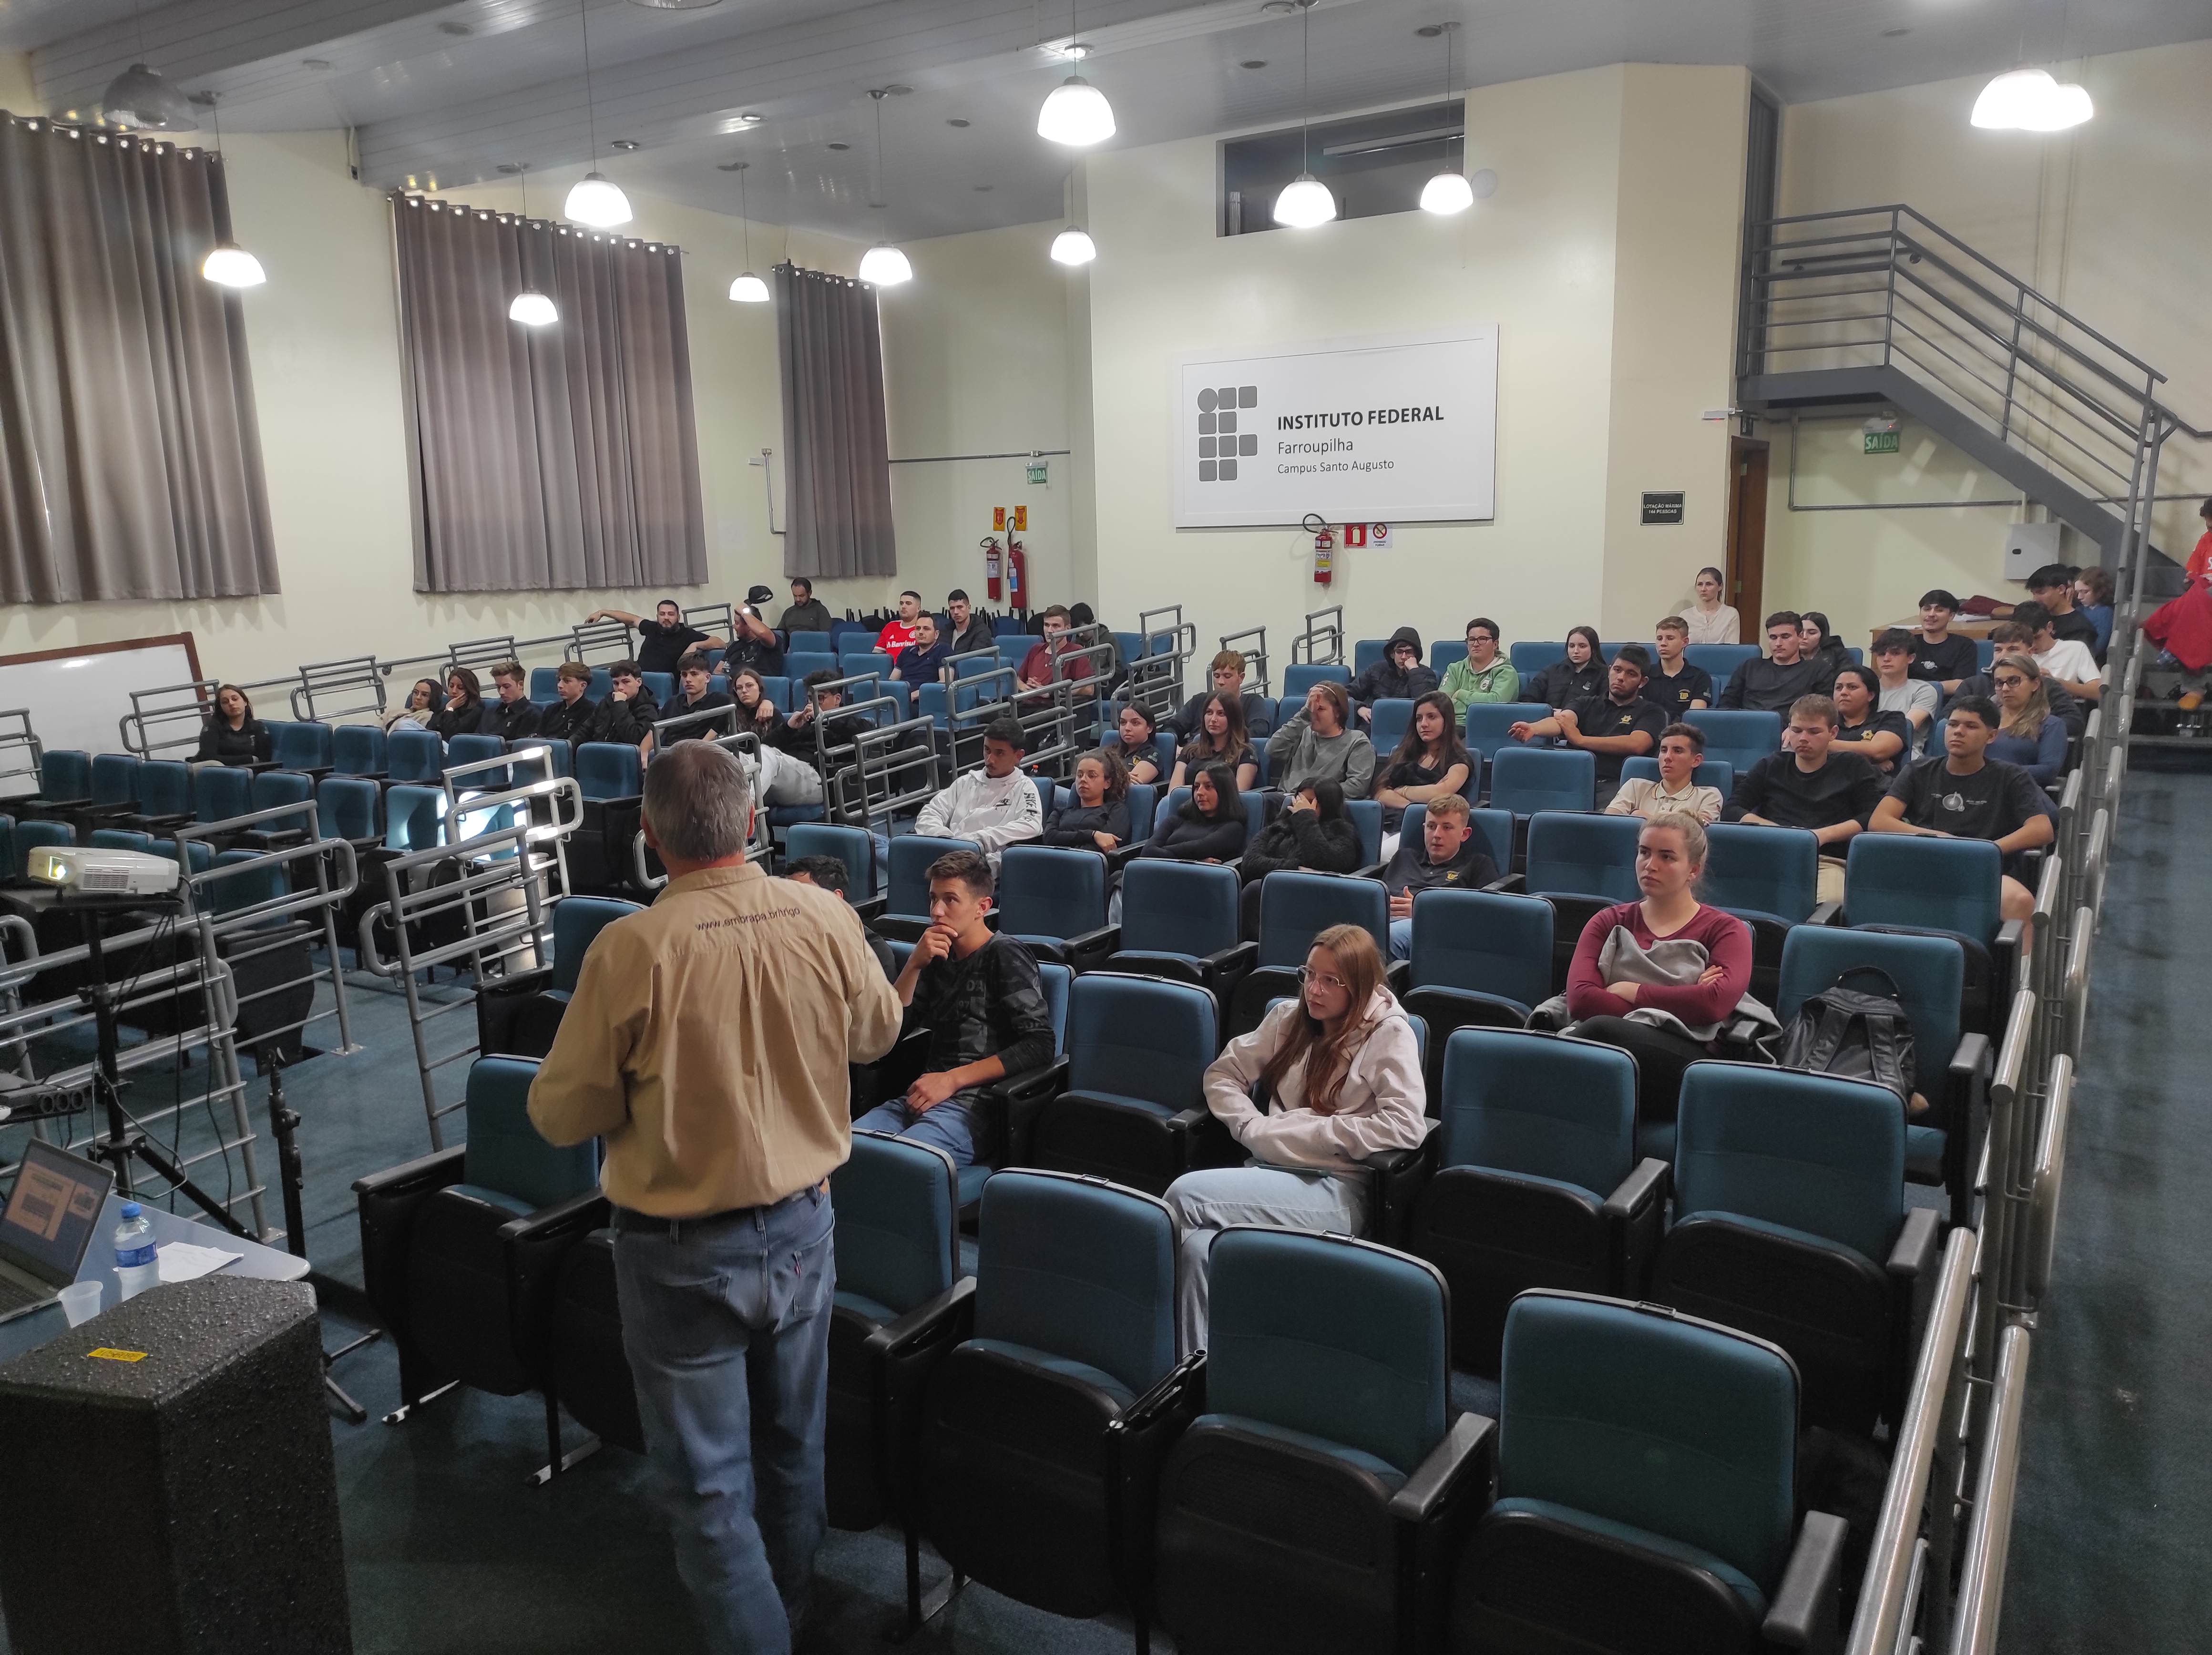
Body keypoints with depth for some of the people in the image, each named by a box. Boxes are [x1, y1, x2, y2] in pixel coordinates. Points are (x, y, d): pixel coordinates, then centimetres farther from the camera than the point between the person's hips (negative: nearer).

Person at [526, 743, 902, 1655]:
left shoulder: (633, 948, -23)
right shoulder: (825, 918, -12)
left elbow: (561, 1115, -13)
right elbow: (877, 1033, 7)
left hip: (683, 1251, -4)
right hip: (801, 1226, 5)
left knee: (710, 1485, 10)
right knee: (793, 1448, 24)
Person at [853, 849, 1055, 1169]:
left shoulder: (1004, 955, -1)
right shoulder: (939, 956, 20)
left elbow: (1040, 1044, -11)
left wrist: (952, 1079, -12)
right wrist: (914, 965, 1)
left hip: (975, 1106, -6)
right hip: (924, 1097, 6)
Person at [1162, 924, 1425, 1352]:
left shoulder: (1389, 1034, 0)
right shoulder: (1291, 1018, 17)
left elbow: (1405, 1127, -13)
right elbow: (1223, 1072, 19)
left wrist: (1308, 1132, -12)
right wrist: (1254, 1128, -1)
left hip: (1336, 1190, -5)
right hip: (1271, 1170, 5)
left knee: (1186, 1195, -26)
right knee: (1198, 1247, -32)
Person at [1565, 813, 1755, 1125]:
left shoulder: (1725, 931, 19)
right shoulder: (1609, 923, 25)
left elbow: (1716, 1002, -3)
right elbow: (1580, 999, 4)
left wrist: (1632, 992, 3)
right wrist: (1681, 1002, -1)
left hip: (1685, 1057, -2)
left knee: (1602, 1030, -37)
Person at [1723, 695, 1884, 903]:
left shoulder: (1854, 767, 19)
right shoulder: (1771, 767, 24)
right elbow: (1730, 812, 14)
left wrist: (1824, 835, -6)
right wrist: (1772, 828, -2)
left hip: (1828, 861, -1)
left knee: (1828, 904, -37)